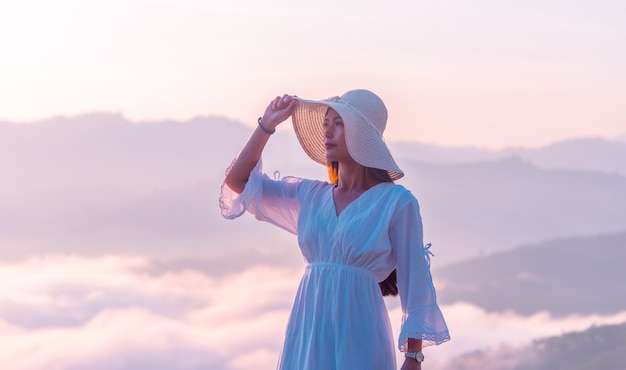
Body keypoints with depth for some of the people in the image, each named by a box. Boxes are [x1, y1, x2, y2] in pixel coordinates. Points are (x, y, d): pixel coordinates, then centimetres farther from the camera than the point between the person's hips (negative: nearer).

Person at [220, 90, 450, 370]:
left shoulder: (396, 202, -1)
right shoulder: (310, 196, 13)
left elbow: (414, 283, -2)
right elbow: (237, 182, 16)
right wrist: (267, 125, 8)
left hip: (358, 339, -5)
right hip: (307, 333, 5)